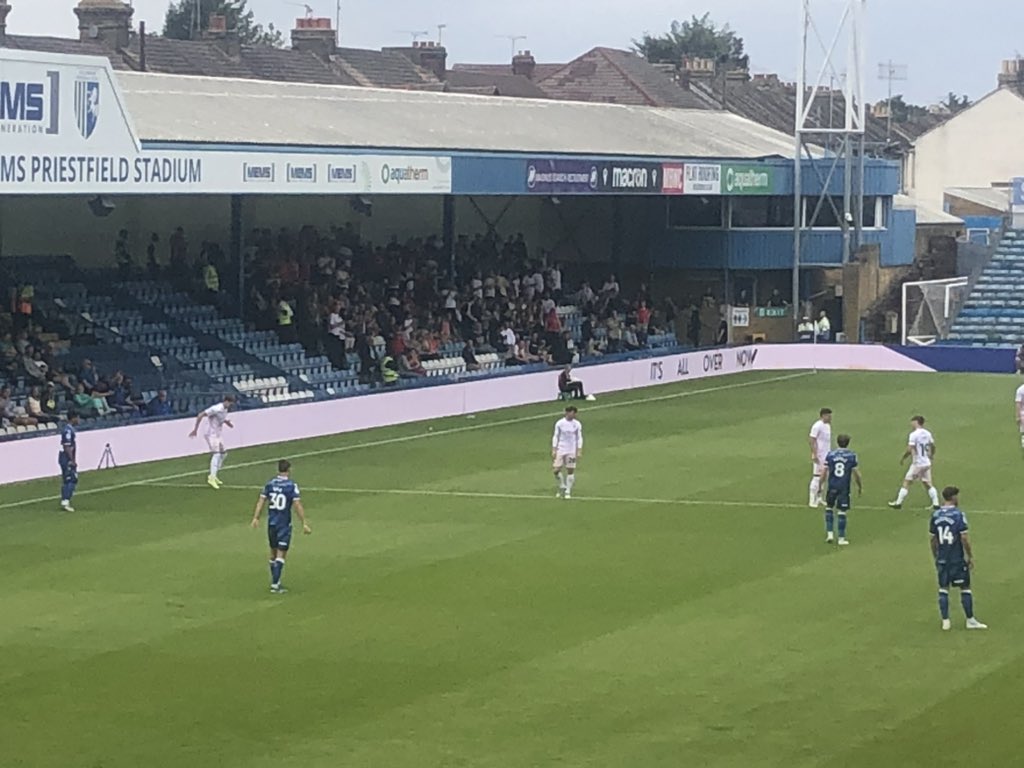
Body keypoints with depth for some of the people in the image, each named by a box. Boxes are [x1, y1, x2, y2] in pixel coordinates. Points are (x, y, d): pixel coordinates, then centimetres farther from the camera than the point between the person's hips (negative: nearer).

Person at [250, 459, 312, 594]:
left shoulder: (270, 484, 2)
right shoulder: (291, 486, -11)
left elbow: (261, 501, -2)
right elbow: (297, 505, -14)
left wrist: (256, 518, 0)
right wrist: (304, 523, -12)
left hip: (271, 523, 5)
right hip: (284, 524, -5)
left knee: (273, 553, 17)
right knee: (281, 554, -3)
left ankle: (275, 581, 26)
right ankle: (275, 584, -11)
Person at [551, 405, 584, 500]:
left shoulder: (577, 424, -1)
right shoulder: (559, 423, -3)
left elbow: (579, 438, 5)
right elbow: (555, 437, 3)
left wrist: (579, 452, -2)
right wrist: (553, 450, -2)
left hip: (571, 451, 0)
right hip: (560, 449, 0)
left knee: (570, 471, -1)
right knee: (556, 470, -6)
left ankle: (568, 492, 10)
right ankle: (562, 487, 17)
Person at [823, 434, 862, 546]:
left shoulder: (830, 455, -1)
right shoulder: (852, 456, -4)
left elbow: (824, 472, -1)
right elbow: (856, 473, -1)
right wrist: (860, 486, 12)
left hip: (832, 487, 1)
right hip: (844, 488, -1)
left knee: (829, 508, 19)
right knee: (842, 512, 3)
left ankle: (829, 533, 11)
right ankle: (841, 538, 7)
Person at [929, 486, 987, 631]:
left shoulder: (935, 515, 3)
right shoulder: (958, 515, -13)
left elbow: (933, 539, 8)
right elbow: (964, 538, -14)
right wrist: (970, 556, -4)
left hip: (942, 559, 4)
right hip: (957, 559, -4)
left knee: (943, 589, 9)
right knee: (965, 588, 6)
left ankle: (945, 621, 8)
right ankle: (970, 620, 10)